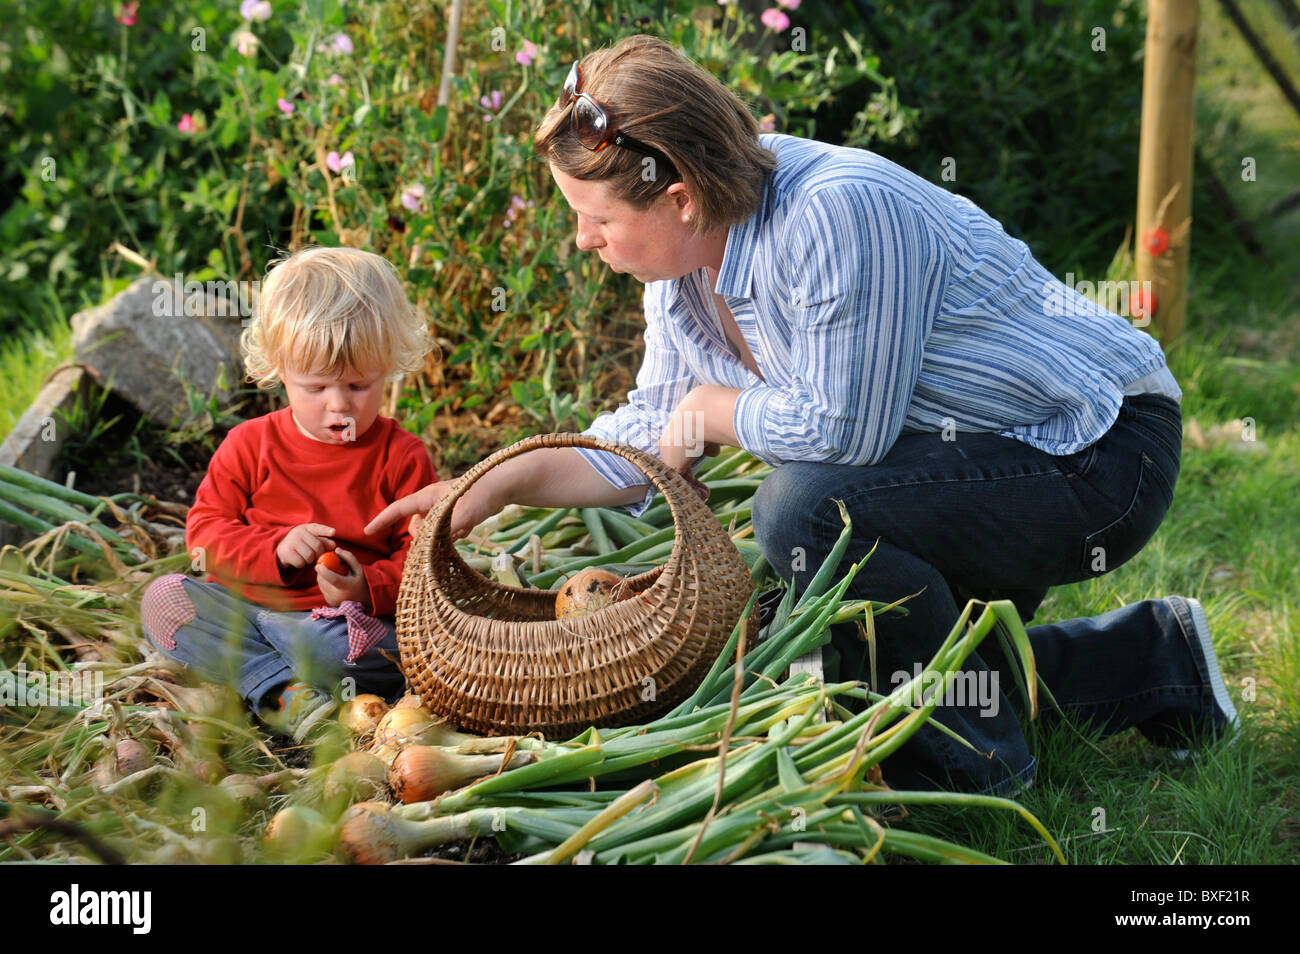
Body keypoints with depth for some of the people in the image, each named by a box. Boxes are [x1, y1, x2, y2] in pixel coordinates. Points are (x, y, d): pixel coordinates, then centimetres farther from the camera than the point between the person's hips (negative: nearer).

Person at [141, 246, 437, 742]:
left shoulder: (402, 457, -1)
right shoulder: (250, 444, 7)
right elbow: (206, 531, 4)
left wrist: (366, 588, -22)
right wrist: (275, 551, -14)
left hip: (340, 619, -3)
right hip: (240, 603, 3)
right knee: (162, 598, -20)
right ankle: (285, 693, -33)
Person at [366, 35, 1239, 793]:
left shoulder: (836, 211, -30)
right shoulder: (685, 252, -1)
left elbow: (844, 427, -28)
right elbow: (654, 435, 7)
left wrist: (716, 410, -12)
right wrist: (501, 482, -1)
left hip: (1103, 456, -10)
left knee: (808, 506, -28)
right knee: (836, 665, 12)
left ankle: (968, 752, -8)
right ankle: (1153, 658, 21)